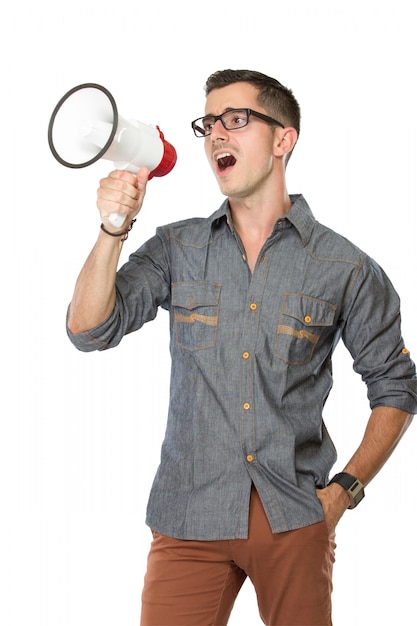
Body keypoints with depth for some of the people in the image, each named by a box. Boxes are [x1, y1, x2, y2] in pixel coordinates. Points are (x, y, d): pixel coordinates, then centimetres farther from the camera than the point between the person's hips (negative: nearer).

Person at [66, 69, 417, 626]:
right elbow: (90, 331, -5)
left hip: (295, 518, -1)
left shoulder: (344, 267, 0)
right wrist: (114, 227, -17)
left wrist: (346, 488, -3)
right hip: (189, 517, 1)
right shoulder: (176, 249, 5)